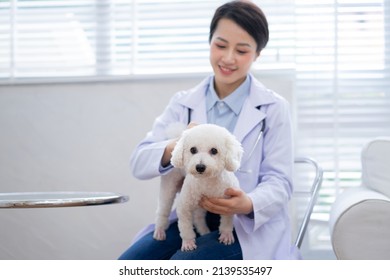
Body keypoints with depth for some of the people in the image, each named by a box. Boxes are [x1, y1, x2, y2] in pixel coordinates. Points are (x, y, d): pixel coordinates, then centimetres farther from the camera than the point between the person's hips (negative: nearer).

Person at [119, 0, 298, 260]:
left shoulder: (274, 108, -1)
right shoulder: (182, 103, 7)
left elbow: (279, 181, -5)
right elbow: (139, 162, -3)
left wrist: (248, 204, -29)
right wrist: (176, 147, -26)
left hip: (249, 227, -3)